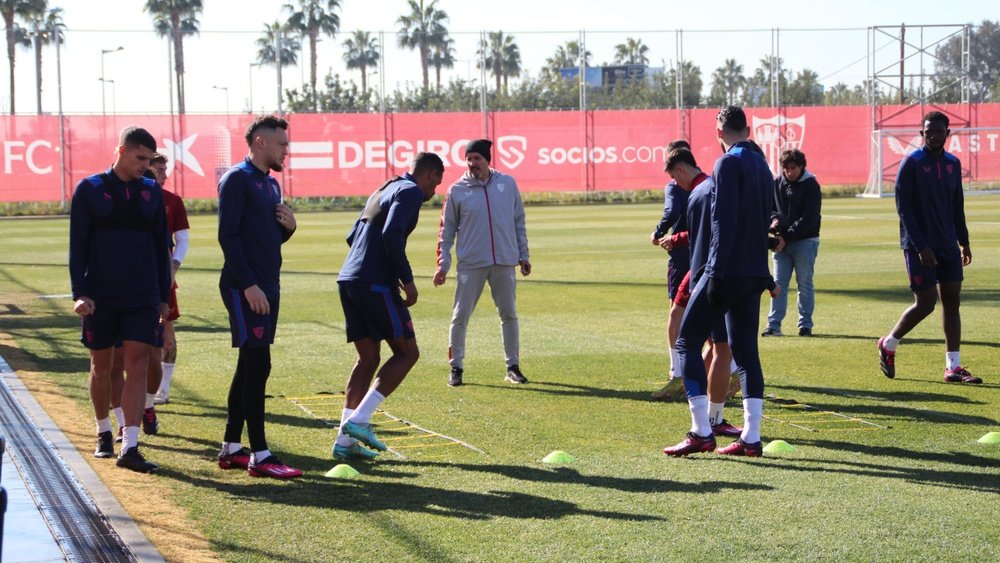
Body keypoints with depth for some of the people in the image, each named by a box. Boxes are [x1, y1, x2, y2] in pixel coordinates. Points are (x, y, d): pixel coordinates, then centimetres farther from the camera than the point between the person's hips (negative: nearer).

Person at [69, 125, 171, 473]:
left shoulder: (151, 192, 10)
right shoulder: (89, 190, 0)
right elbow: (77, 246, -2)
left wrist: (163, 296, 12)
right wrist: (80, 293, -11)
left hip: (143, 297, 2)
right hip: (100, 297, -2)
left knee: (137, 367, -8)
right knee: (101, 366, 9)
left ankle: (129, 448, -12)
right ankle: (104, 433, 29)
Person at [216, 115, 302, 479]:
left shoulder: (271, 185, 18)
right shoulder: (237, 180, -9)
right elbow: (228, 235, -16)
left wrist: (288, 226, 2)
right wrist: (249, 284, -21)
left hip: (266, 287, 9)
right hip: (246, 288, -9)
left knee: (249, 367, 12)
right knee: (258, 365, -11)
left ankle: (231, 449, 19)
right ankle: (259, 456, -9)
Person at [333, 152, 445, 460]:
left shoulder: (383, 191, 24)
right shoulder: (411, 192, -5)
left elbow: (353, 236, 26)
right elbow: (391, 234, -20)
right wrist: (408, 280, -14)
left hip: (348, 280, 9)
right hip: (376, 284, -9)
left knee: (368, 358, 12)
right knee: (407, 353, 0)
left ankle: (345, 440, 6)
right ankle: (359, 420, -10)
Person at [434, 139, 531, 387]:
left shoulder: (507, 184, 5)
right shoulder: (457, 190, 0)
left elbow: (518, 222, 11)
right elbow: (447, 230, 4)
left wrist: (523, 255, 9)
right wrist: (443, 265, -2)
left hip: (505, 262, 2)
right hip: (471, 264, -2)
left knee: (509, 314, 7)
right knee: (461, 316, -2)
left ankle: (513, 366, 16)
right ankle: (456, 368, 7)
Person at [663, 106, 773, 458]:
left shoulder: (728, 164, -10)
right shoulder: (762, 165, 16)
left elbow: (724, 222, -18)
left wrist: (716, 273, -19)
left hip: (728, 271, -8)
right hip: (756, 273, 8)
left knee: (688, 342, -1)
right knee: (745, 350, 10)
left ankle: (701, 433, -7)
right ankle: (751, 438, 5)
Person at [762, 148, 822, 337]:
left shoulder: (811, 186, -8)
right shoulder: (777, 183, 6)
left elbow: (809, 219, -14)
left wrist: (787, 237, -19)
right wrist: (774, 219, -9)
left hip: (805, 241, -4)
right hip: (782, 242, 4)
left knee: (804, 284, 2)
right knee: (779, 284, 2)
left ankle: (805, 325, 9)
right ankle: (774, 325, 2)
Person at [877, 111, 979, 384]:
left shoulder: (953, 164, 10)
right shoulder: (911, 164, -9)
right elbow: (904, 208, -13)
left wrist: (964, 241, 13)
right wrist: (920, 247, -18)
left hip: (948, 246, 6)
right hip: (919, 246, -6)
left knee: (952, 301, 2)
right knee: (925, 303, -6)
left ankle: (953, 367, 4)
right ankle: (888, 345, 17)